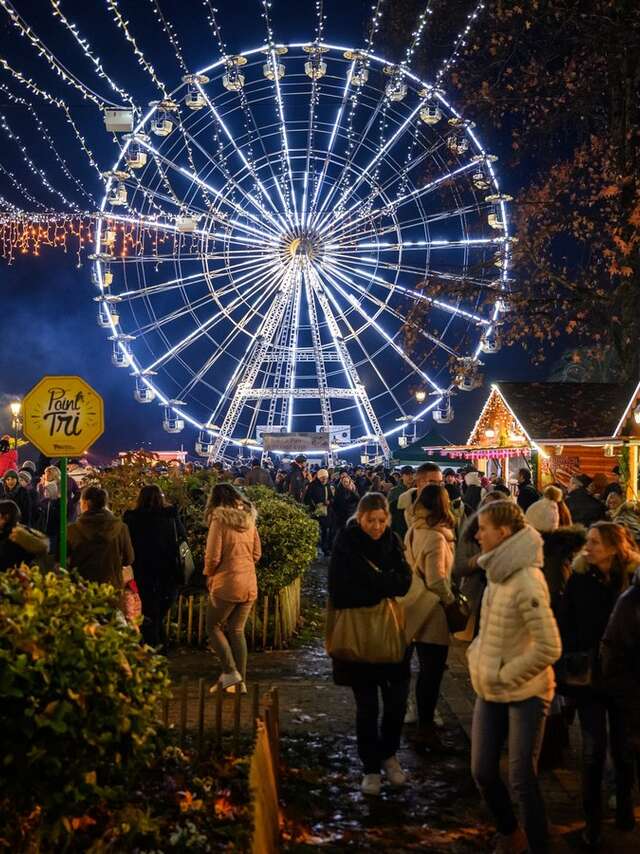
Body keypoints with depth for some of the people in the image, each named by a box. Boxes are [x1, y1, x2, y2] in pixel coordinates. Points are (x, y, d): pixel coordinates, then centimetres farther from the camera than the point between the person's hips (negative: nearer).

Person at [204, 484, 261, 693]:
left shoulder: (219, 520, -9)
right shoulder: (248, 519, 9)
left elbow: (213, 556, -12)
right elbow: (257, 554, 14)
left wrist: (209, 575, 5)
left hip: (227, 583, -6)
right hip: (249, 584, 6)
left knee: (213, 627, 9)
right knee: (237, 630, 13)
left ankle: (230, 671, -5)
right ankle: (241, 681, 12)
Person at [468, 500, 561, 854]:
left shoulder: (526, 581, -22)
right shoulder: (498, 573, 4)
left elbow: (549, 648, -26)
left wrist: (504, 676, -17)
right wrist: (477, 657, 6)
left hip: (524, 694, -8)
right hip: (489, 692, 8)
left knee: (522, 779, 0)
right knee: (482, 772, 14)